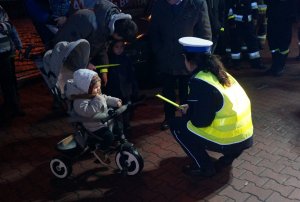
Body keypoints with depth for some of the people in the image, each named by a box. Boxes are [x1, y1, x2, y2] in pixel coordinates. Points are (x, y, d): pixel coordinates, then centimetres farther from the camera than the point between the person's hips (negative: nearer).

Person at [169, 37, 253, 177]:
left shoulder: (199, 82, -18)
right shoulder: (220, 74, 8)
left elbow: (200, 121, -19)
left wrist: (187, 113, 0)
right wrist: (191, 108, 15)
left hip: (228, 141, -8)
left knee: (176, 125, 2)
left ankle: (205, 167, 5)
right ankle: (228, 155, 20)